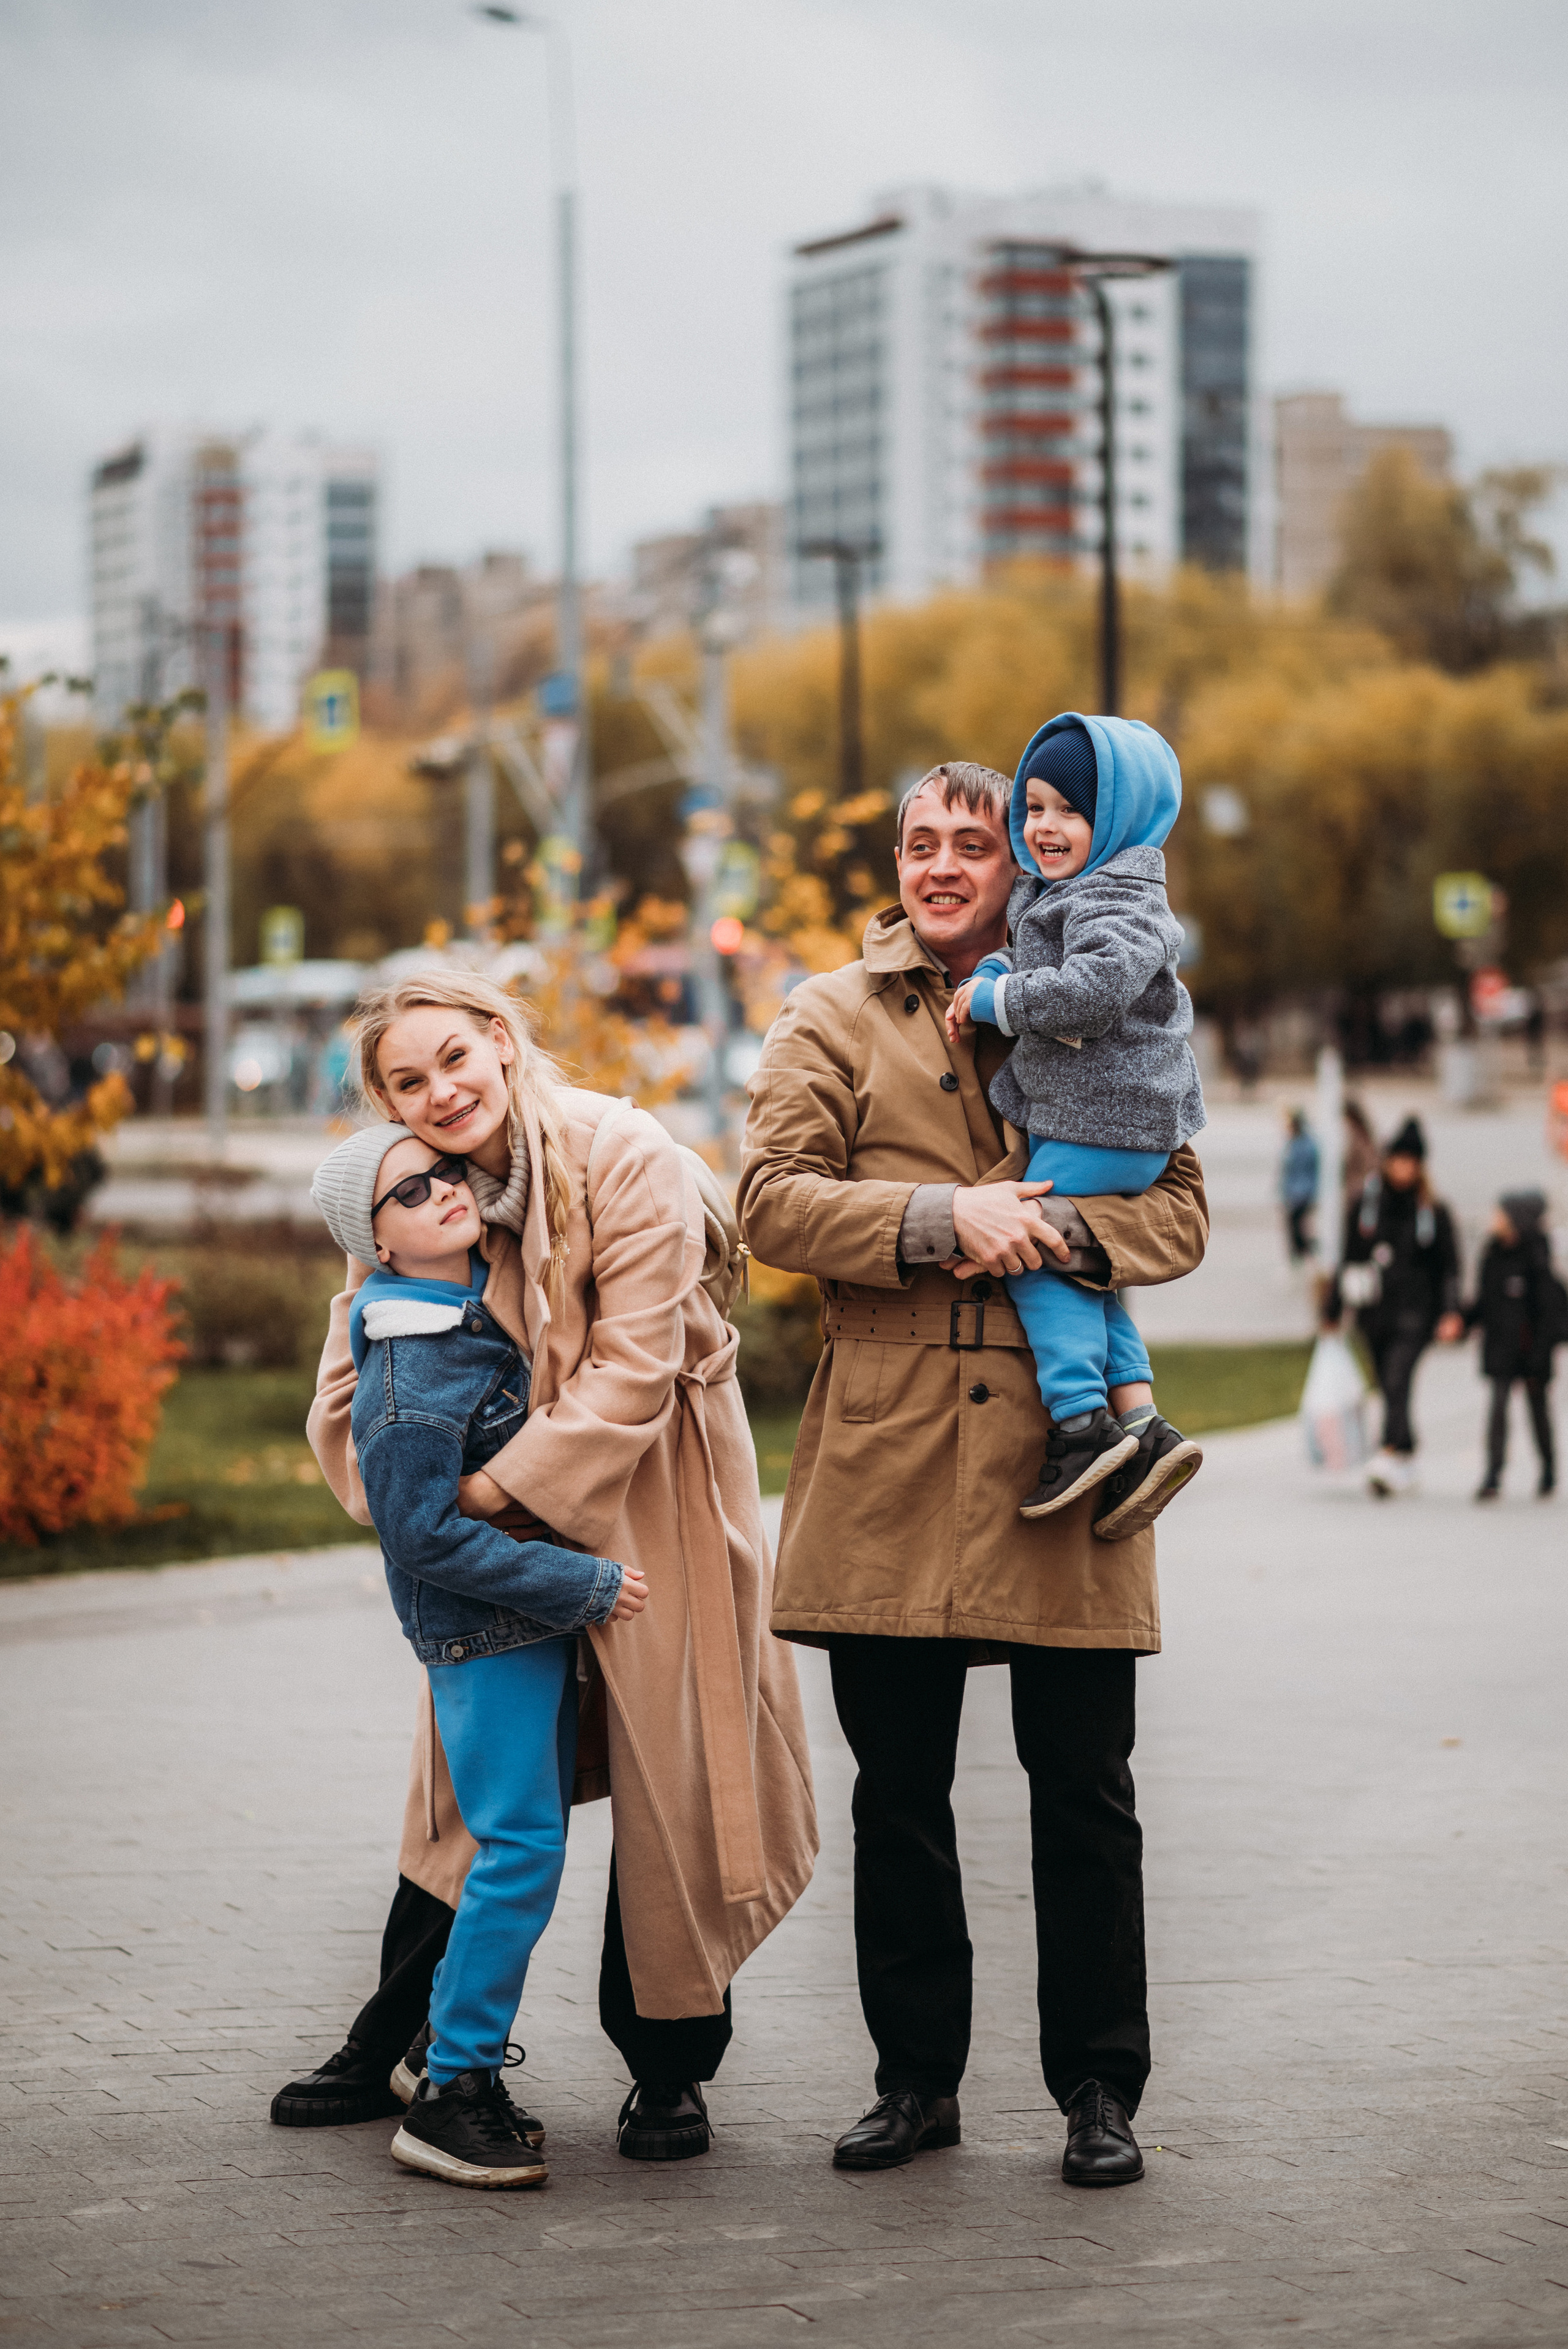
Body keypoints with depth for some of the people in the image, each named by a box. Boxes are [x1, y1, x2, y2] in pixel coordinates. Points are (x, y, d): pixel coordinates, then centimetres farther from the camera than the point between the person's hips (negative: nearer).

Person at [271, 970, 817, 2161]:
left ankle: (669, 2072, 11)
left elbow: (634, 1371, -21)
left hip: (647, 1502, -4)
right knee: (471, 1780, 11)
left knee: (670, 1779, -1)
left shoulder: (628, 1161, -19)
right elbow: (351, 1393, 5)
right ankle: (392, 2049, 21)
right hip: (502, 1523, 4)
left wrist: (504, 1485, -22)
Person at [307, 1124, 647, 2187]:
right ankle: (450, 2096, -4)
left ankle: (459, 2053, 24)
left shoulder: (492, 1309, 8)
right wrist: (584, 1583, -19)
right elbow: (427, 1534, -22)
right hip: (481, 1632, -9)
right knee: (521, 1846, -10)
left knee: (528, 1843, 13)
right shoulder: (406, 1372, -20)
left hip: (542, 1622, 9)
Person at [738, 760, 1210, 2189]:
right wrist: (941, 1220, -15)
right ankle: (916, 2077, 18)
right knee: (899, 1791, 6)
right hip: (888, 1465, 0)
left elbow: (1180, 1211, 7)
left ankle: (1100, 2088, 12)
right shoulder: (835, 1020, 10)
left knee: (1085, 1791, 2)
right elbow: (774, 1199, -2)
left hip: (1061, 1442, 0)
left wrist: (1060, 1233, -13)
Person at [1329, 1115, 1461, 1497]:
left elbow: (1449, 1268, 3)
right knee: (1388, 1387, 8)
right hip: (1374, 1312, 4)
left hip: (1414, 1312, -4)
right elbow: (1349, 1260, 13)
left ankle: (1389, 1457, -32)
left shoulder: (1434, 1212, 1)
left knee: (1397, 1380, -20)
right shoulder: (1365, 1205, 7)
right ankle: (1405, 1461, 22)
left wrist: (1451, 1313, -10)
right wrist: (1333, 1311, 14)